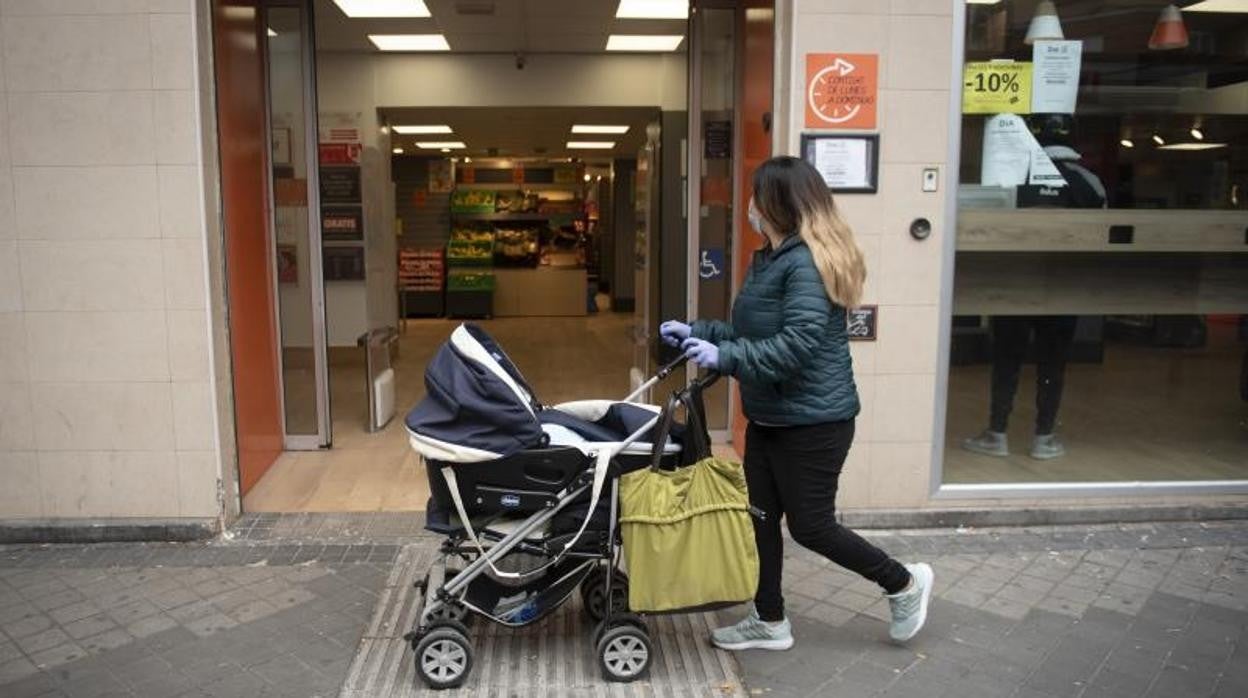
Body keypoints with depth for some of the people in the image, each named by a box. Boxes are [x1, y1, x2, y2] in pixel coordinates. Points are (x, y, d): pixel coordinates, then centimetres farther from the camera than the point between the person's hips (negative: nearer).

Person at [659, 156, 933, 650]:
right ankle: (770, 622, 28)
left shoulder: (808, 262, -19)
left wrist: (724, 357, -29)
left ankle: (904, 584, 24)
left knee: (810, 524, 1)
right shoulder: (770, 259, 13)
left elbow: (797, 344, -28)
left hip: (813, 420, -10)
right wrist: (697, 333, 9)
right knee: (761, 517, 13)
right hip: (769, 418, 10)